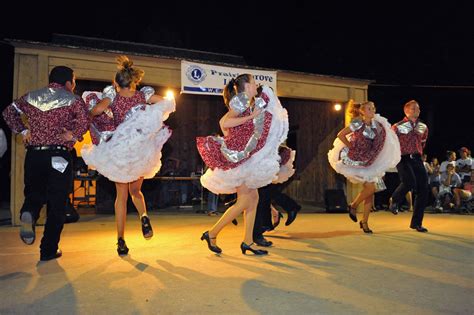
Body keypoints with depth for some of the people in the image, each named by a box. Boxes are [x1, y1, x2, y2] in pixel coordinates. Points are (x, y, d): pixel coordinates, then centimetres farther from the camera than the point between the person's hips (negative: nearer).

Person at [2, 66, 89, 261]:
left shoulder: (30, 97, 12)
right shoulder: (73, 100, -2)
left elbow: (9, 111, 14)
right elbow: (84, 121, -17)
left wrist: (22, 130, 15)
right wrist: (74, 135, -3)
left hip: (33, 155, 4)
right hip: (58, 156, -3)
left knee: (34, 194, 22)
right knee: (56, 204, 7)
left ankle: (28, 214, -13)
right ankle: (49, 250, 12)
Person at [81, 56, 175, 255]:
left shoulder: (113, 96, -2)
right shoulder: (144, 95, 2)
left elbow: (97, 110, -17)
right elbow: (167, 104, 1)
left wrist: (89, 115, 5)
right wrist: (154, 119, 13)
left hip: (118, 150, -1)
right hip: (141, 150, 1)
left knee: (121, 196, 9)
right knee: (135, 191, 21)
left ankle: (121, 241, 8)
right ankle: (144, 216, -10)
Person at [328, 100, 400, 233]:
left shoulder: (376, 124, 6)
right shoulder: (358, 124, -12)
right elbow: (340, 135, -14)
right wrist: (351, 147, -12)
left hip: (369, 161, 6)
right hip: (355, 160, -6)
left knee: (372, 189, 2)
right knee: (370, 186, -20)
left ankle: (365, 221, 14)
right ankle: (353, 205, 7)